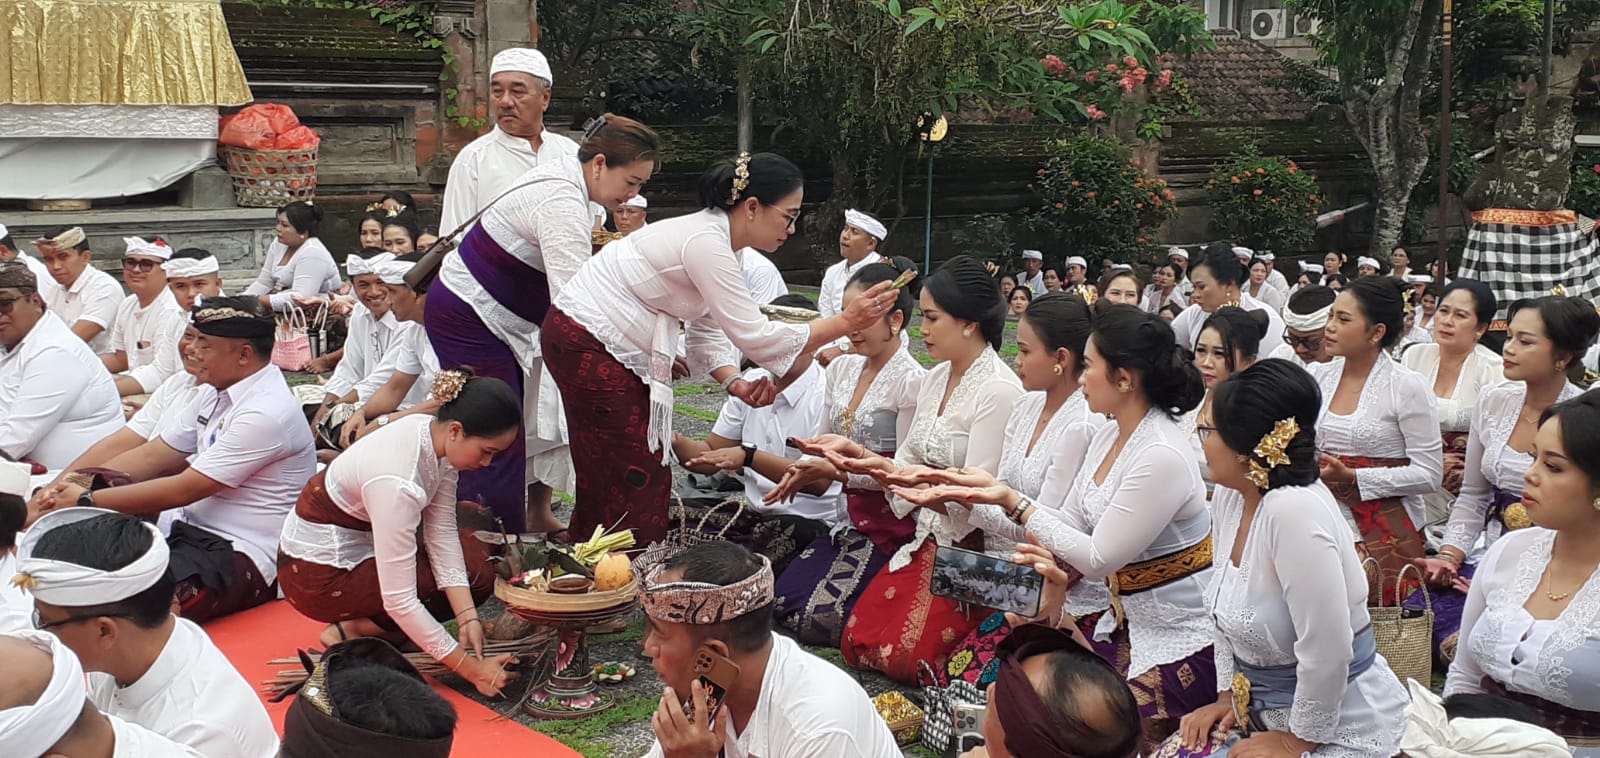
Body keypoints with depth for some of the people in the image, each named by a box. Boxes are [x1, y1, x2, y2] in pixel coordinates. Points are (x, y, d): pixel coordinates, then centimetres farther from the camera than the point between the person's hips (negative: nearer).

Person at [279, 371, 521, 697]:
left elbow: (441, 533, -8)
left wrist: (467, 617, -17)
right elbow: (399, 600, -34)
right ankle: (353, 630, -6)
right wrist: (471, 669, -31)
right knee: (475, 573, -11)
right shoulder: (398, 482, -36)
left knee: (476, 554, 4)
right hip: (321, 573, -8)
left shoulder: (437, 437, -11)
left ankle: (359, 625, 3)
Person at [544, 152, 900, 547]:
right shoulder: (706, 244, -24)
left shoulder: (713, 237, 7)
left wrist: (734, 383, -6)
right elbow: (753, 334, -25)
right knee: (630, 483, -4)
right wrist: (846, 322, -23)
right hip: (588, 344, -10)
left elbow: (707, 330, 11)